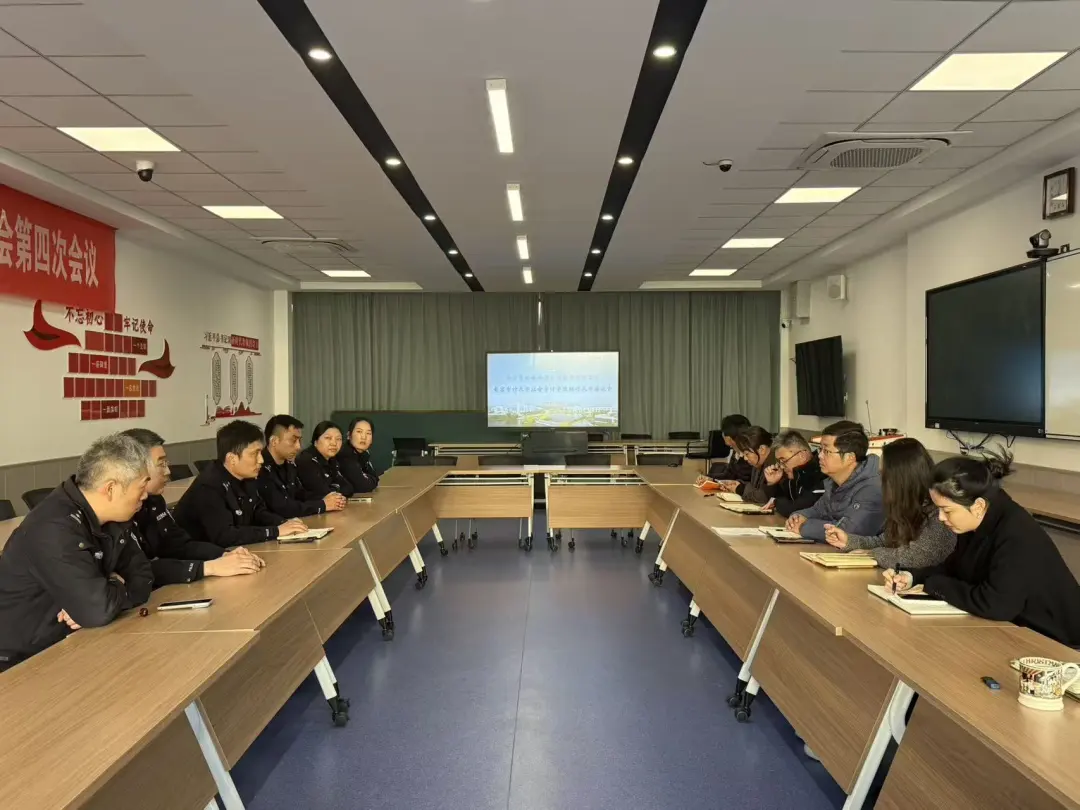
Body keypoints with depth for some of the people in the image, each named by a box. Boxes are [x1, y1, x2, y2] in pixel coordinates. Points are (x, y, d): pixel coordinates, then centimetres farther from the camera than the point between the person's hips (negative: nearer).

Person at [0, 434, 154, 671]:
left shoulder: (111, 517, -1)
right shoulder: (54, 528, -27)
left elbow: (142, 577, 2)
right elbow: (98, 609, -31)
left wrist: (89, 604, -16)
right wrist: (117, 586, -10)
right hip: (23, 663, -7)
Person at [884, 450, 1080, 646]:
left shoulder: (1018, 537, -29)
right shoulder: (976, 524, -3)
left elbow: (993, 604, -34)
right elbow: (952, 568, 11)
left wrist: (933, 585, -21)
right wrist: (912, 578, -8)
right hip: (1010, 629, 7)